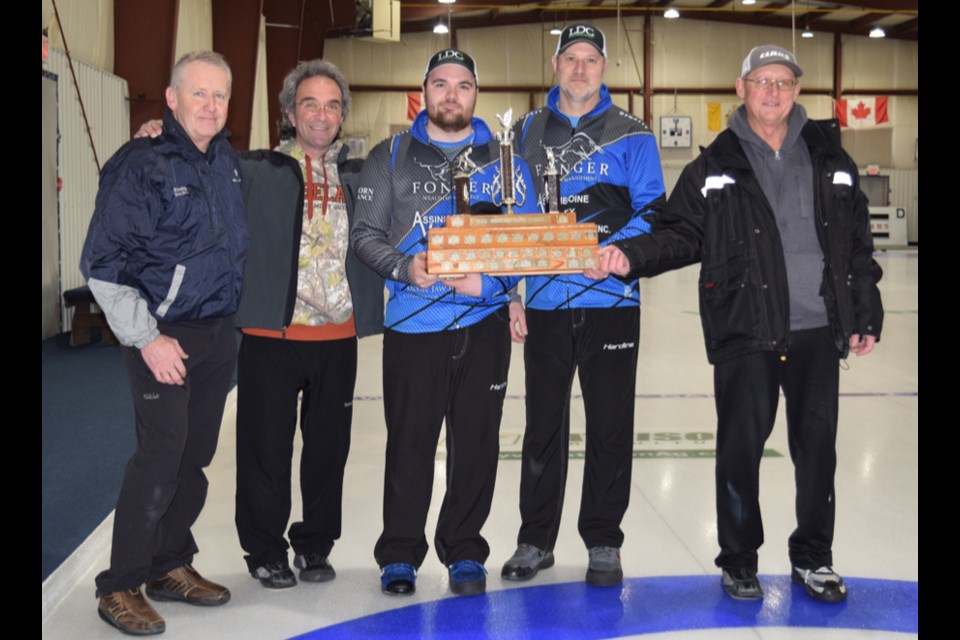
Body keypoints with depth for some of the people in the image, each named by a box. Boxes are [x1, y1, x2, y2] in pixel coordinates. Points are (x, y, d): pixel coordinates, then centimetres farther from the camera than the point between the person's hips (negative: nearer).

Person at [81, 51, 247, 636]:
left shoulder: (229, 163, 8)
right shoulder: (141, 165, -13)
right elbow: (103, 264, -14)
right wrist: (146, 338, -16)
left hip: (219, 335, 7)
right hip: (163, 336, -6)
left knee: (195, 457, 12)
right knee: (160, 457, -8)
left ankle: (170, 565, 26)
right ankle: (121, 587, 6)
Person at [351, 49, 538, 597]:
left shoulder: (503, 158, 9)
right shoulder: (392, 156, 8)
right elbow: (366, 231, 4)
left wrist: (489, 281, -11)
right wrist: (403, 267, -15)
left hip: (484, 323, 1)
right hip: (412, 323, -1)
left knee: (476, 442, 6)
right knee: (409, 443, 3)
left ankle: (465, 552, 21)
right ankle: (400, 554, 17)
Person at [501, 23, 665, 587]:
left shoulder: (631, 134, 3)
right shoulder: (529, 132, 11)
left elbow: (650, 210, -1)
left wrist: (617, 251, -20)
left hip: (611, 301, -2)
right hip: (543, 302, 2)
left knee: (610, 425, 4)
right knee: (543, 424, 9)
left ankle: (604, 541, 18)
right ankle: (536, 539, 23)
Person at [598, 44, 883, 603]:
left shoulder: (830, 160, 9)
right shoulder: (715, 167, 3)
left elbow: (859, 245, 12)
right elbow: (681, 234, 1)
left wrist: (866, 315, 9)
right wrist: (633, 254, -16)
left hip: (817, 331, 2)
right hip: (744, 333, -2)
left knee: (818, 445, 9)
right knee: (741, 446, 2)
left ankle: (813, 558, 27)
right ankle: (739, 560, 21)